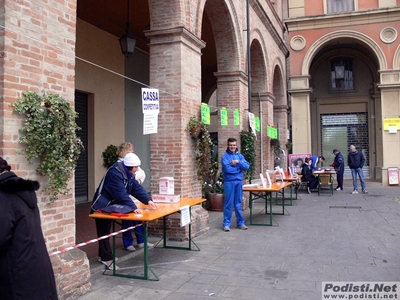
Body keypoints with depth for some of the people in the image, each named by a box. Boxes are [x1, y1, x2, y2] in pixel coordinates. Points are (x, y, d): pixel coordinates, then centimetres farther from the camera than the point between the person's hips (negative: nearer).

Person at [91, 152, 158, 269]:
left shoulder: (128, 173, 0)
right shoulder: (115, 173, -30)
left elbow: (137, 188, -2)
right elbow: (121, 194, -37)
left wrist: (148, 200, -14)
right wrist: (133, 207, -41)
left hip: (111, 206, 9)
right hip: (101, 206, -9)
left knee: (106, 231, 18)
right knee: (104, 232, -2)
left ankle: (104, 255, 30)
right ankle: (106, 258, 5)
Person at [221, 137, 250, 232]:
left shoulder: (240, 155, 9)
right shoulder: (225, 156, -5)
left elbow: (247, 166, -2)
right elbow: (227, 169, -18)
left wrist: (238, 162, -16)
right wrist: (239, 168, -6)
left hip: (239, 181, 4)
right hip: (229, 182, -4)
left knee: (238, 203, 12)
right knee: (228, 203, 0)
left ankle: (240, 222, 20)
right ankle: (226, 224, 7)